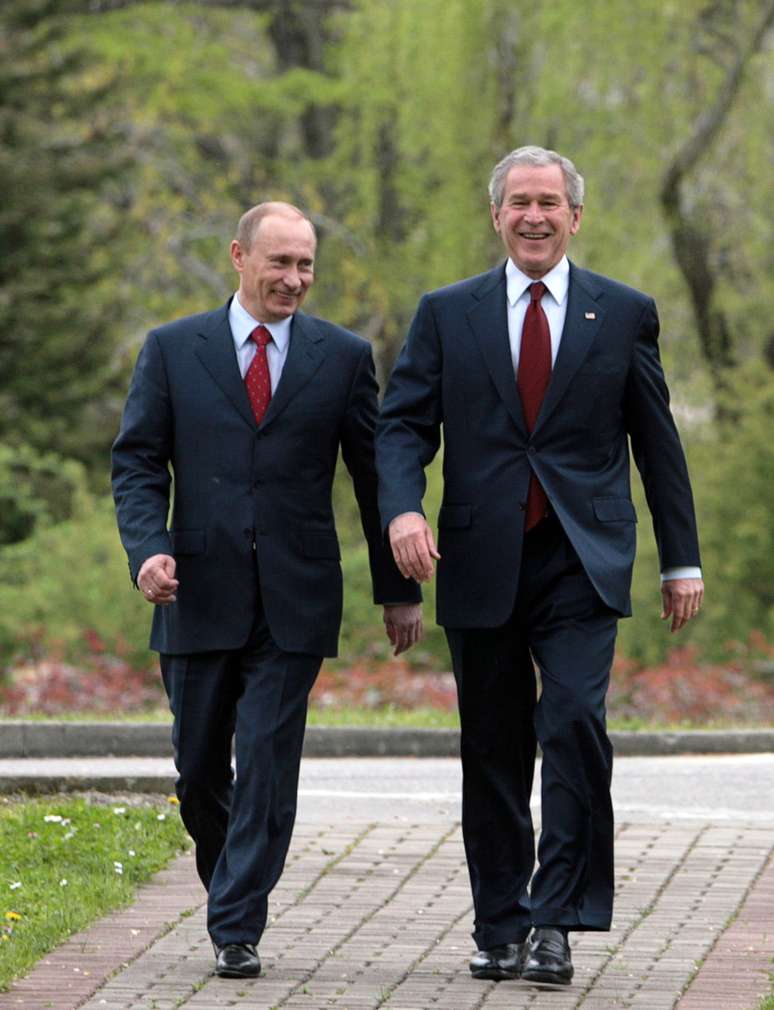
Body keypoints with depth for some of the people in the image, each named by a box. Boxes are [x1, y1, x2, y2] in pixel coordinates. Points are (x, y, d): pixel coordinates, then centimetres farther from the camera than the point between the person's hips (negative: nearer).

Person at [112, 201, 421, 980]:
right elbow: (136, 462, 3)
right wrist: (148, 548, -14)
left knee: (267, 766, -7)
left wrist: (397, 588, 10)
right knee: (198, 770, 8)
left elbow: (375, 474, 9)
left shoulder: (343, 356, 5)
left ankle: (237, 929, -2)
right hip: (198, 594, 1)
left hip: (294, 601, -1)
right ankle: (230, 885, 33)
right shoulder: (173, 350, 5)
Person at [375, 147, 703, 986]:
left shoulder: (624, 314, 7)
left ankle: (556, 921, -15)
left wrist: (681, 562, 9)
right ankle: (500, 928, 18)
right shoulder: (447, 315, 9)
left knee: (575, 723, -19)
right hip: (482, 565, 2)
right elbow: (403, 423, 3)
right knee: (492, 753, 7)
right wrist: (402, 508, -17)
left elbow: (656, 443, 10)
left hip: (580, 563, -2)